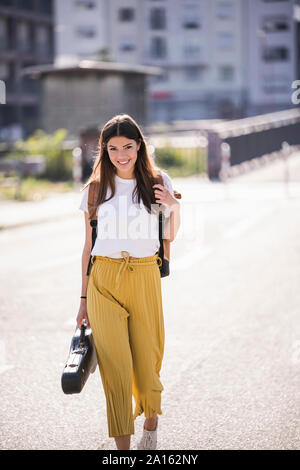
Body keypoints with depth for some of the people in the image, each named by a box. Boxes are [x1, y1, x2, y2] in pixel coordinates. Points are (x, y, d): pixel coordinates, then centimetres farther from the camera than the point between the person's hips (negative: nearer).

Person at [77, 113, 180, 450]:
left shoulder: (158, 182, 6)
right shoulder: (96, 188, 6)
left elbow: (171, 236, 14)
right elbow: (89, 246, 11)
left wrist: (174, 207, -7)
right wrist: (84, 299, 11)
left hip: (144, 277, 0)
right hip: (105, 280, 0)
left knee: (147, 359, 4)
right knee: (114, 362, -7)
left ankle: (151, 422, 35)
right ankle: (122, 446, 0)